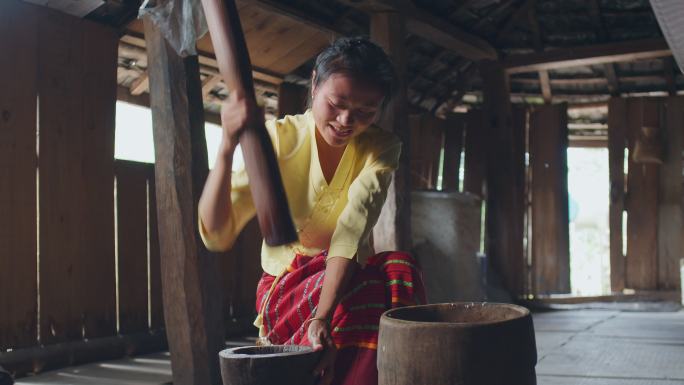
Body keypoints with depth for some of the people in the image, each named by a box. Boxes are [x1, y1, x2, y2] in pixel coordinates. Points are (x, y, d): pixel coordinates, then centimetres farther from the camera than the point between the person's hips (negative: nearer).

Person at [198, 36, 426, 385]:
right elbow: (216, 234, -19)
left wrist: (323, 319, -40)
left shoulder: (381, 149, -6)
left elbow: (352, 231, -25)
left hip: (349, 278, 3)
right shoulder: (278, 138, -11)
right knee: (376, 290, -32)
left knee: (399, 272, -32)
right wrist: (228, 147, -34)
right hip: (287, 283, -2)